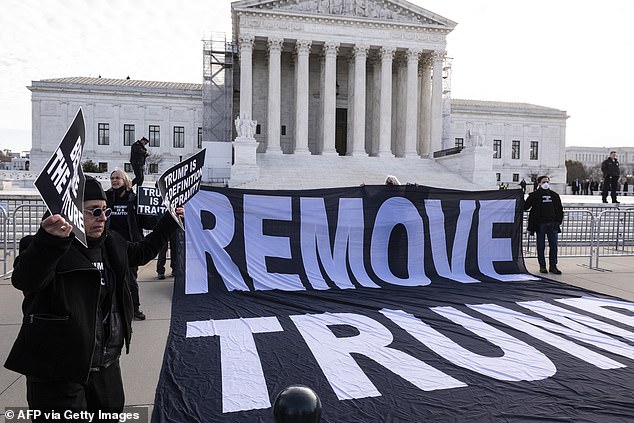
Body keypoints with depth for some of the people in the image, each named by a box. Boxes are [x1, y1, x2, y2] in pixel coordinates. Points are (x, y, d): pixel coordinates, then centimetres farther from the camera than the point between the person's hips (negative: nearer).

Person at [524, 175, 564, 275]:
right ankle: (542, 266, 13)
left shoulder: (554, 195, 14)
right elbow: (525, 206, -1)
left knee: (553, 245, 1)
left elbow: (560, 209, 17)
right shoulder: (534, 195, 2)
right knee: (541, 246, 3)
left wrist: (558, 221, 9)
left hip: (552, 224, 3)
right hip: (540, 224, -3)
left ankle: (553, 266, 9)